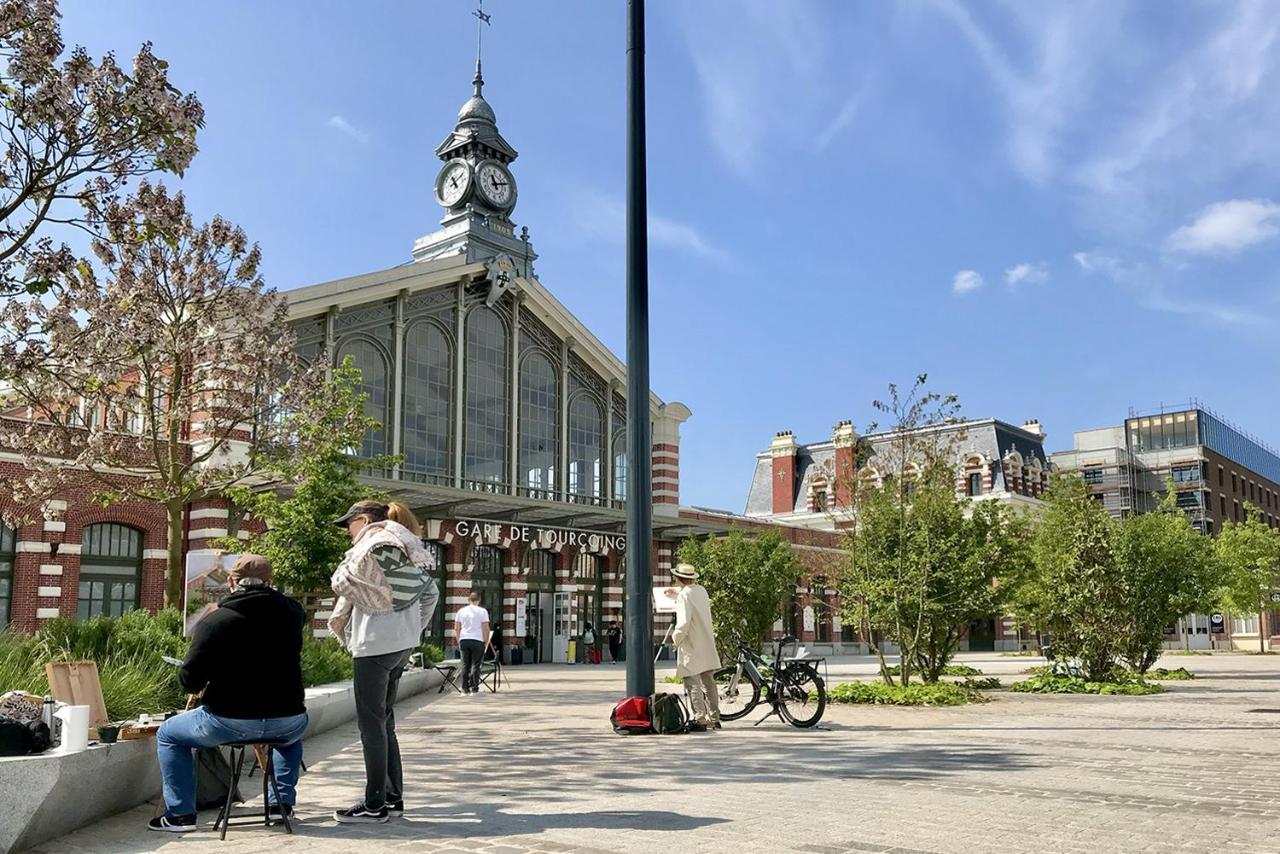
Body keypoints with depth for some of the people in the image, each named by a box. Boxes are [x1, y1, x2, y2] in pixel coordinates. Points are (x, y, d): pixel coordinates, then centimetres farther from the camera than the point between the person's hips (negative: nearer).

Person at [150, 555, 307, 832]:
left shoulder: (214, 620, -10)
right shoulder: (292, 612, 1)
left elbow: (189, 681, -9)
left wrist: (200, 687, 14)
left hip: (230, 722, -3)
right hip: (287, 720, 4)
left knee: (168, 734, 23)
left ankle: (180, 814, 20)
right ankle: (282, 801, 31)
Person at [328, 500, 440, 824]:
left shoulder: (373, 545, -12)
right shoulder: (405, 548, 15)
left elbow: (340, 582, -8)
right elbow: (431, 593, 18)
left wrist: (351, 557, 8)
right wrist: (415, 628, 18)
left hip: (375, 643, -9)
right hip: (402, 643, 9)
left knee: (370, 723, -3)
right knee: (384, 721, 15)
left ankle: (375, 805, 1)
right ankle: (393, 798, 19)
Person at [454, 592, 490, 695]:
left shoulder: (461, 611, 9)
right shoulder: (482, 611, -2)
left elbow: (456, 629, 12)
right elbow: (486, 628, -6)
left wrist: (459, 641, 20)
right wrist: (486, 642, 3)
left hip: (463, 640, 4)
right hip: (477, 640, -3)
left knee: (465, 665, 9)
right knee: (475, 665, -1)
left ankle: (465, 689, 11)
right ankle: (474, 689, -3)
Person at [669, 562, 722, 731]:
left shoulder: (684, 594, -16)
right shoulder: (701, 590, 8)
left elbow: (684, 622, -23)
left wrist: (675, 638, -8)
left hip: (691, 646, -8)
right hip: (707, 645, 8)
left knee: (692, 684, -4)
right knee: (708, 682, 14)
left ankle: (699, 720, -7)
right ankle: (714, 719, 20)